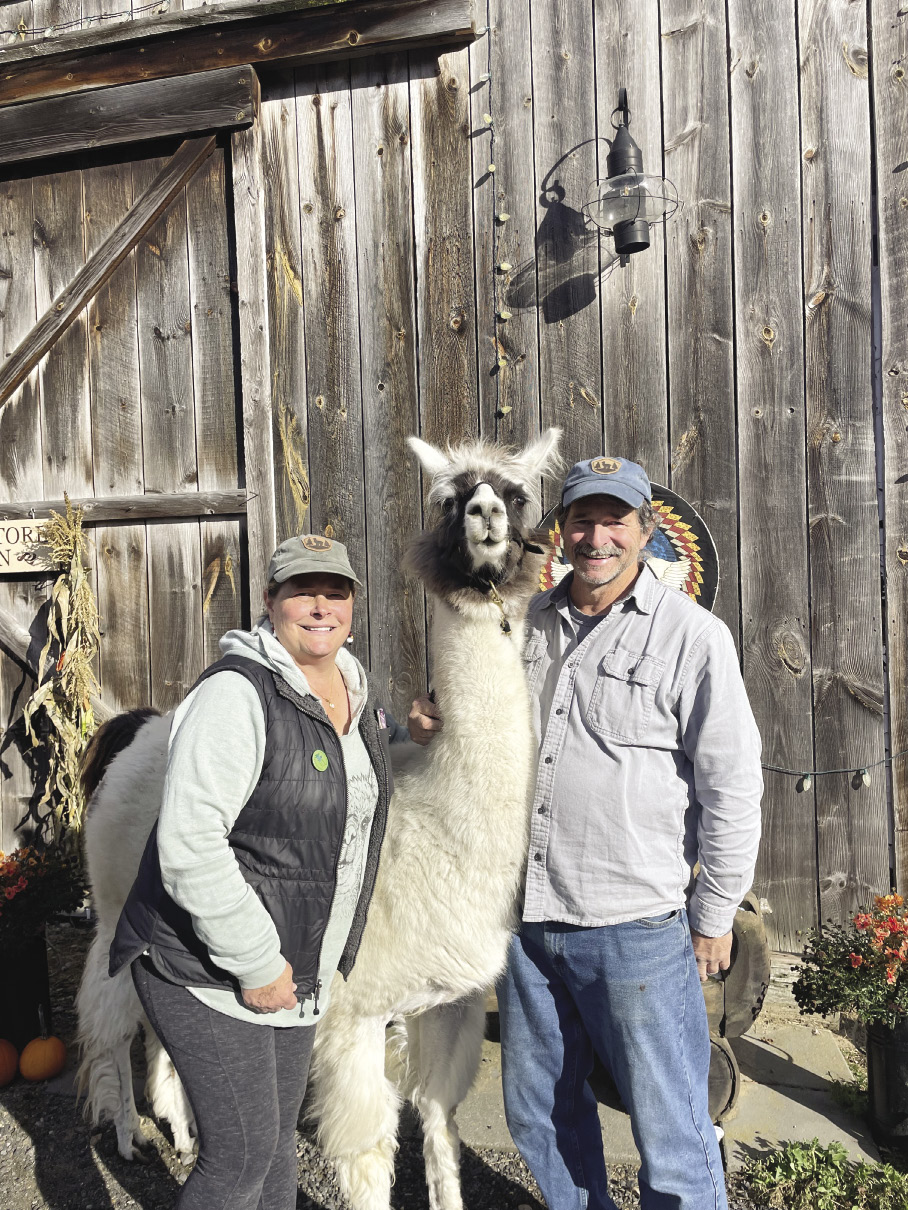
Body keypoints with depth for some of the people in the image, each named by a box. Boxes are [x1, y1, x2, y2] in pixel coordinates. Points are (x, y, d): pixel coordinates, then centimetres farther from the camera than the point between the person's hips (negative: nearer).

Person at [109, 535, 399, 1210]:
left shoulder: (353, 692, 3)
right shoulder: (237, 693, -23)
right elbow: (189, 847, -27)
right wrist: (257, 965, -22)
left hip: (292, 965, 8)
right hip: (206, 967, -7)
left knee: (278, 1132, 20)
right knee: (243, 1153, 2)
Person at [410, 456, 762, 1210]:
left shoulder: (693, 637, -10)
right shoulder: (526, 622, 5)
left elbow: (733, 789, -8)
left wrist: (714, 917, -5)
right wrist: (439, 723, -1)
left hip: (637, 925, -5)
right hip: (527, 912, 6)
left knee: (670, 1132, 11)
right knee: (539, 1111, 22)